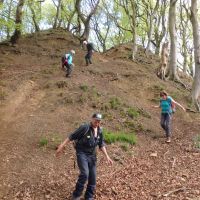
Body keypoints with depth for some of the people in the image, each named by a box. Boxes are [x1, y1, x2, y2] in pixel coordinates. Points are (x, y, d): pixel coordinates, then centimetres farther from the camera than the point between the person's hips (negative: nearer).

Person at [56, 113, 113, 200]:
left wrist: (107, 156, 4)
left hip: (92, 155, 6)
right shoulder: (84, 128, -17)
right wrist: (62, 146, -19)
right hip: (82, 154, -6)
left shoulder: (99, 131, 2)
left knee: (92, 177, 7)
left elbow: (101, 145, 11)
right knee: (84, 174, -22)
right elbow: (71, 137, -15)